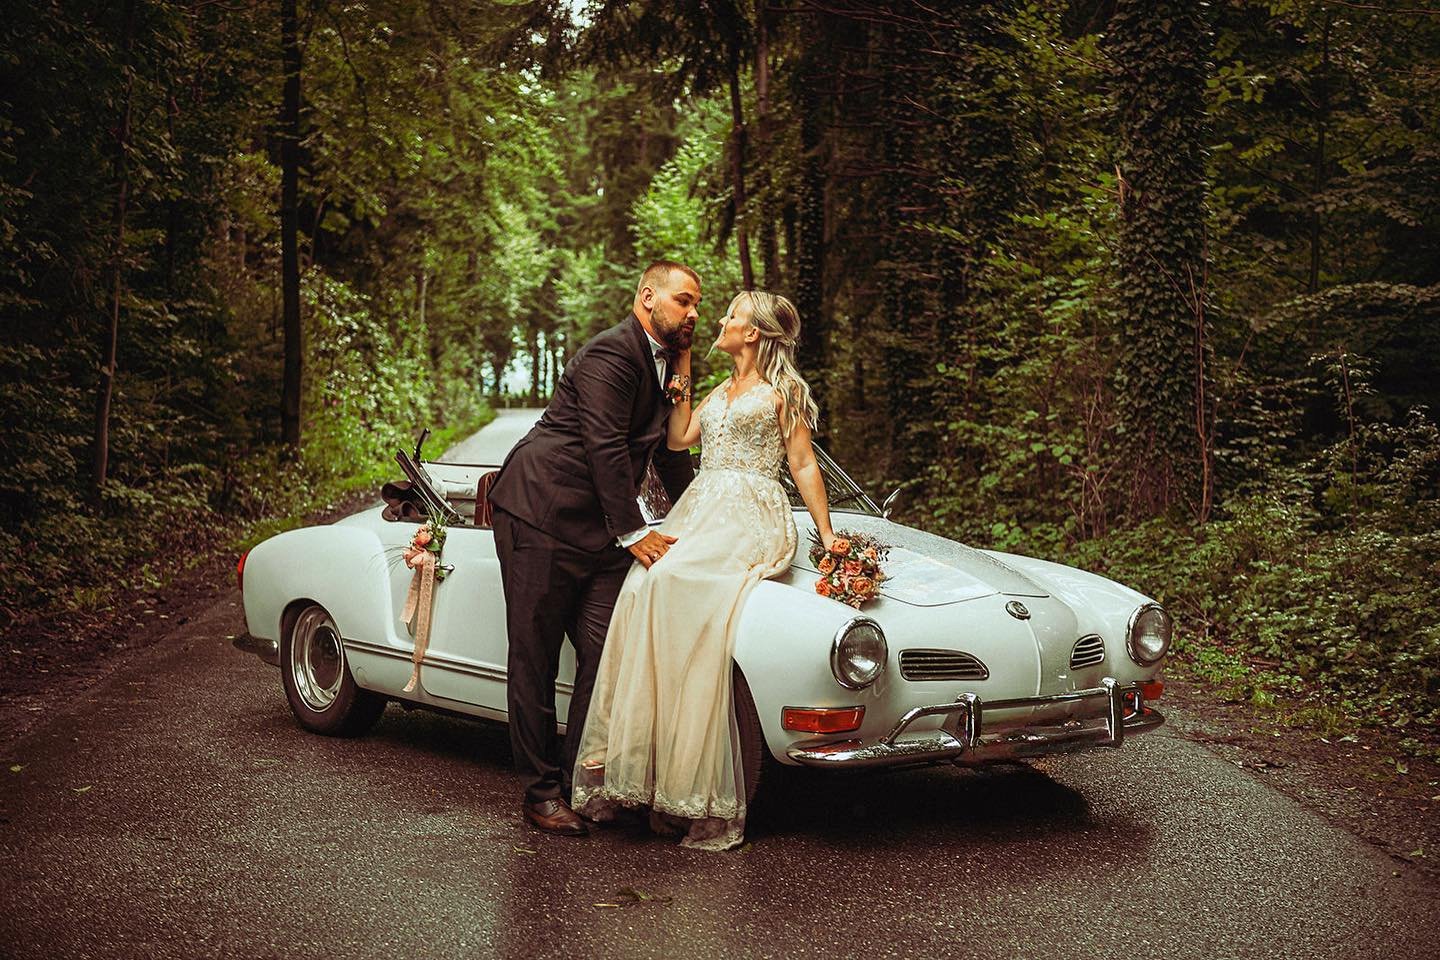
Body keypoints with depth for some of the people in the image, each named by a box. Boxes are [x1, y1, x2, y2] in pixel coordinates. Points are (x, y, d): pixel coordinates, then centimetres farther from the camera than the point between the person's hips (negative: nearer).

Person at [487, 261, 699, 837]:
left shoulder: (665, 365, 17)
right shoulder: (612, 354, -13)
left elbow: (669, 450, 28)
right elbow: (605, 447, -19)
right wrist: (633, 533, -17)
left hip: (601, 531, 9)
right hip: (540, 514, -9)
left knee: (603, 655, -1)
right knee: (535, 657, -1)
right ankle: (541, 790, 6)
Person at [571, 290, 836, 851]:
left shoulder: (782, 392, 6)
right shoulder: (719, 393, 26)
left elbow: (803, 465, 4)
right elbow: (678, 439, 17)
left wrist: (827, 536, -1)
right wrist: (682, 377, 18)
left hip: (751, 518, -6)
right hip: (700, 508, 6)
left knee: (674, 586, -32)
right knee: (643, 589, -23)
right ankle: (620, 757, -25)